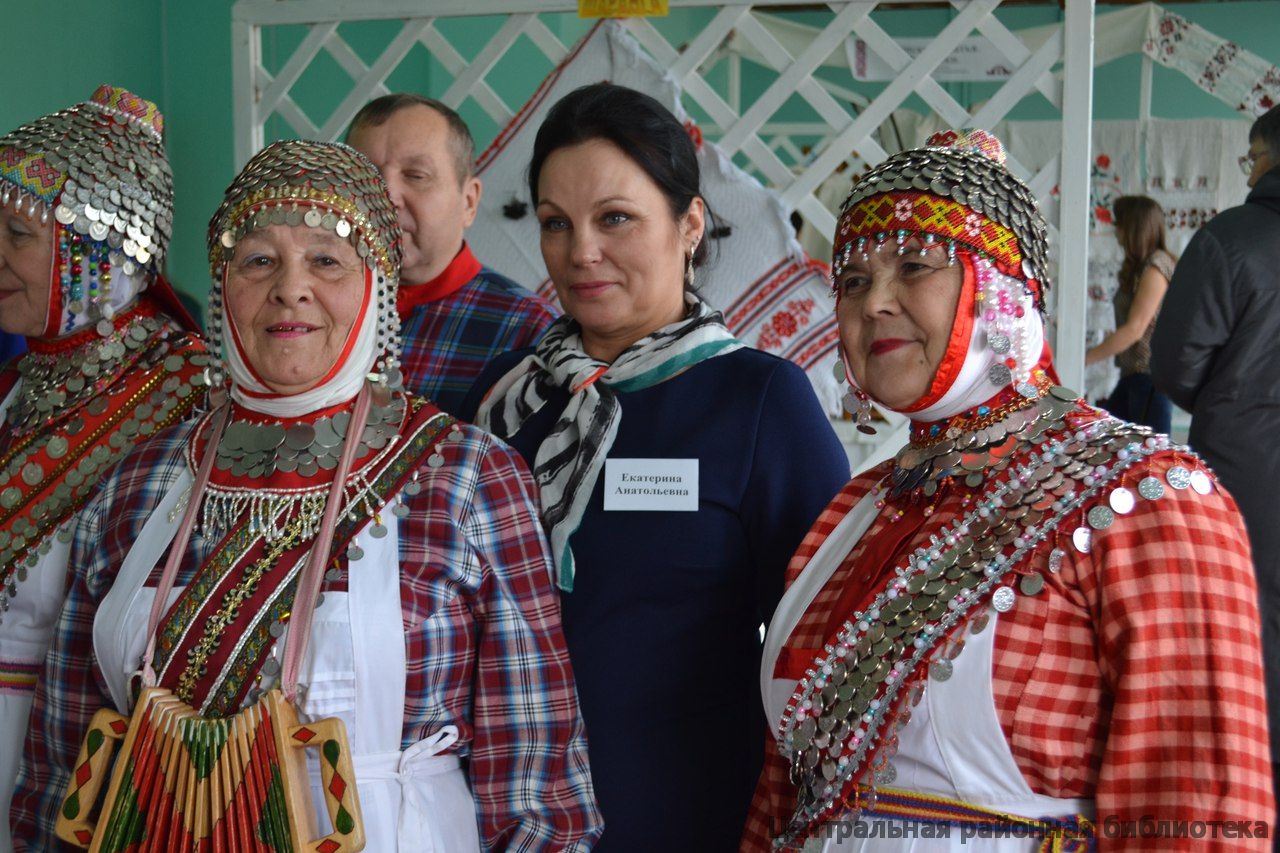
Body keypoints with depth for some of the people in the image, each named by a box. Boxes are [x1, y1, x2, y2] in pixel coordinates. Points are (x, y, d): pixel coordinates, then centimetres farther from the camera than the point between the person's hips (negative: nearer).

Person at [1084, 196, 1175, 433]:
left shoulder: (1156, 267, -15)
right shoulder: (1139, 267, 14)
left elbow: (1135, 329, -19)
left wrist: (1085, 358, -18)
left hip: (1151, 376, -10)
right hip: (1135, 372, 10)